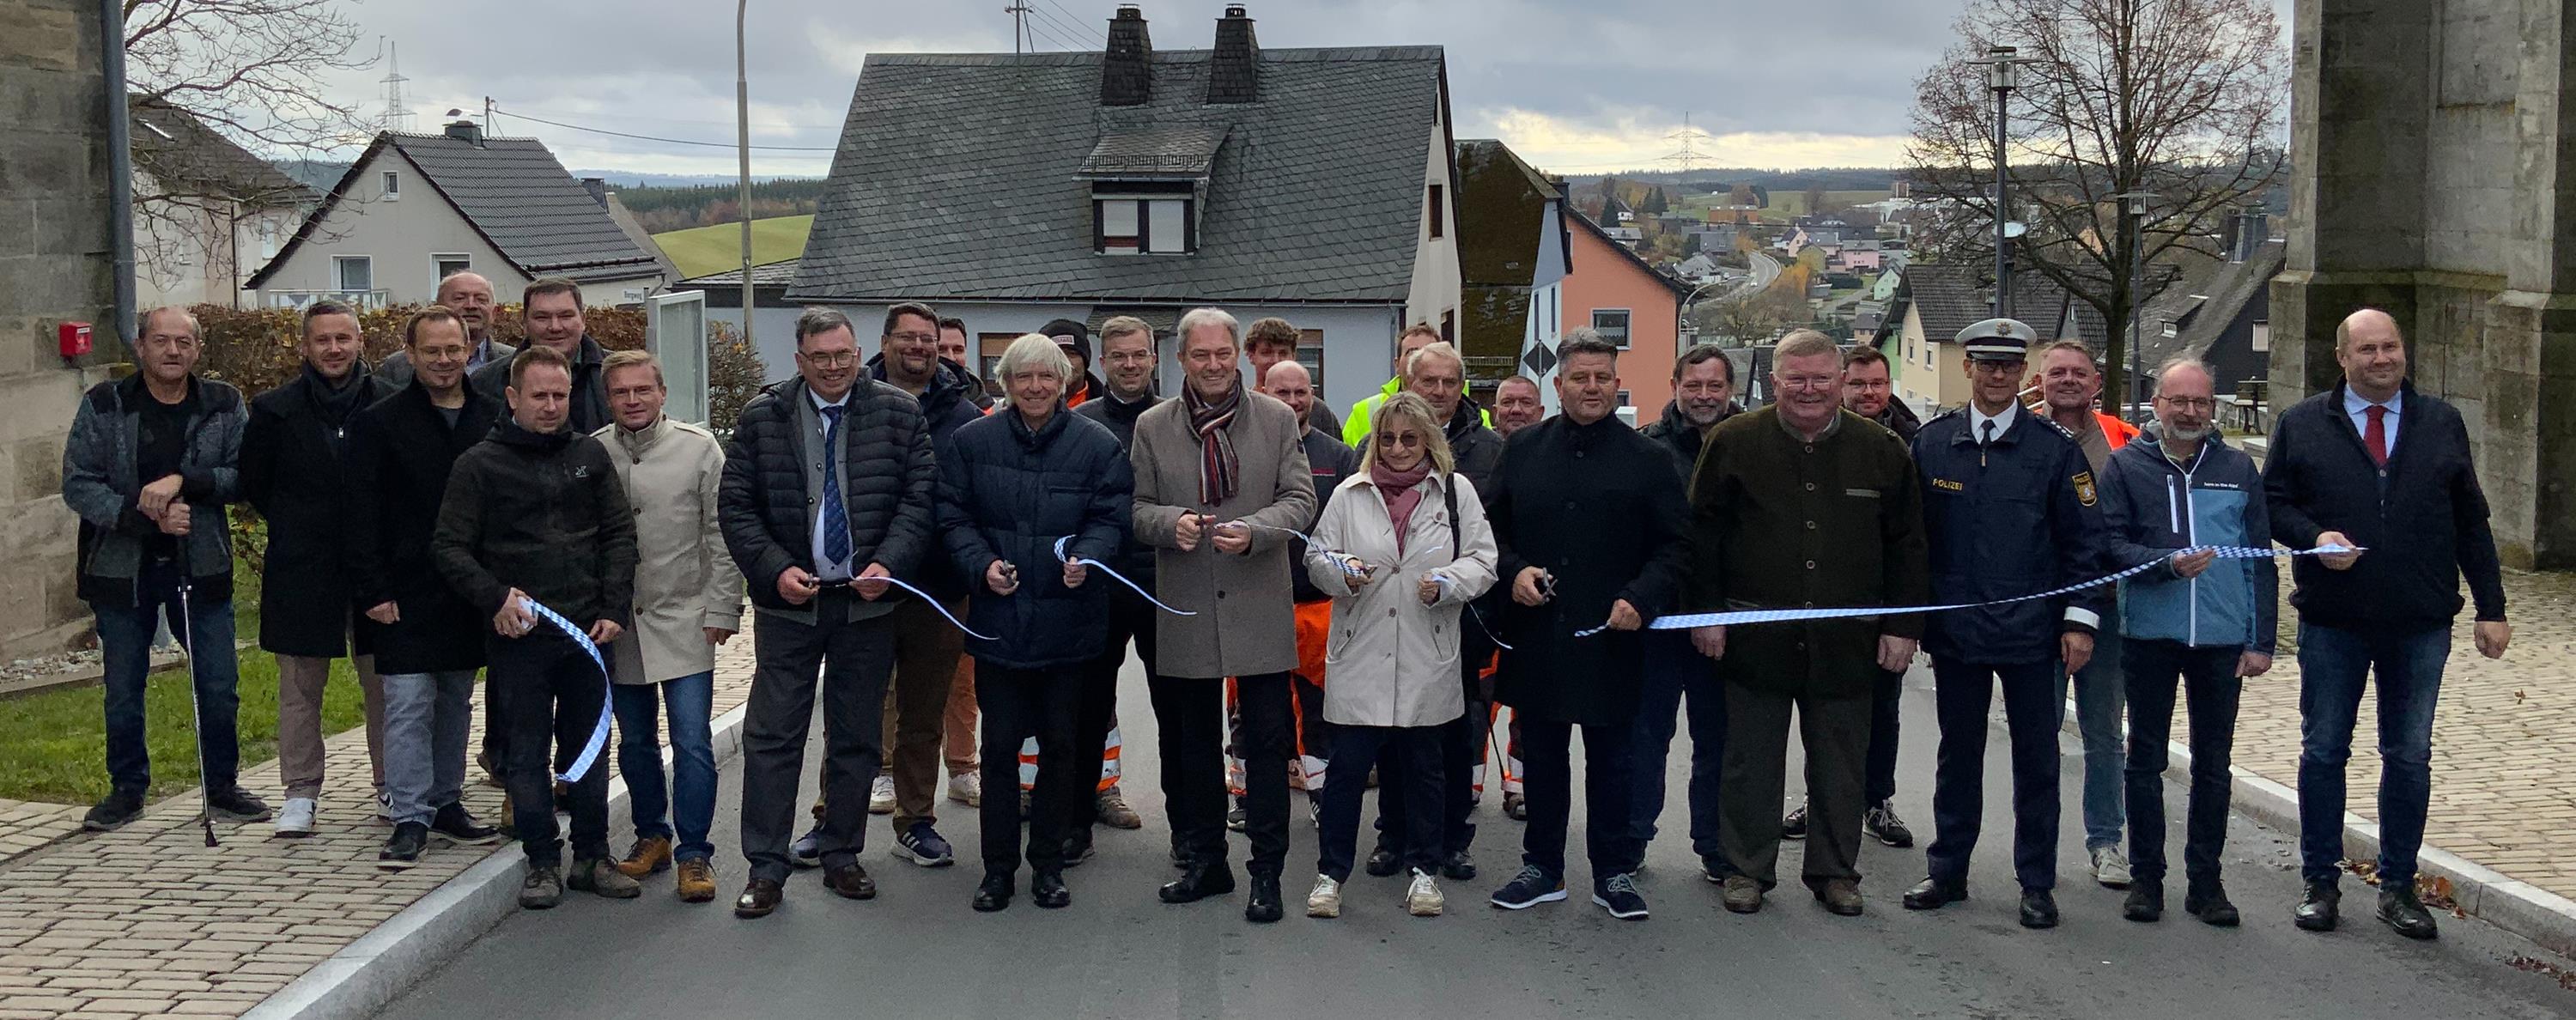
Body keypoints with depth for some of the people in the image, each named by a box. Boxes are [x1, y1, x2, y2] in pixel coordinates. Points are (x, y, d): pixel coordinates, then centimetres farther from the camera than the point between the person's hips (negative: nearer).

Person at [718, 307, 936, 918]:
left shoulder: (899, 415, 1)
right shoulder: (761, 418, 1)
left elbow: (918, 500, -1)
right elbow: (735, 506, 2)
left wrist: (887, 564, -15)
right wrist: (775, 570, -11)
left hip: (868, 600, 1)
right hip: (789, 600, 0)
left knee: (857, 739, 10)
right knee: (771, 736, -1)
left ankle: (842, 857, 22)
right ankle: (766, 868, 6)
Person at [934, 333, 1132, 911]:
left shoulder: (1097, 446, 0)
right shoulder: (971, 442, 3)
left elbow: (1111, 517, -1)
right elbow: (953, 517, 4)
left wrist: (1084, 557, -21)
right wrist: (982, 564, -13)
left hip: (1068, 621, 0)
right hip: (998, 619, 0)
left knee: (1060, 743, 8)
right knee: (999, 743, 4)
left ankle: (1048, 864, 20)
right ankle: (998, 867, 15)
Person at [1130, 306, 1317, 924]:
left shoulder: (1277, 420, 3)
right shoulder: (1152, 427, 6)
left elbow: (1300, 499, -1)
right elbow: (1137, 508, 6)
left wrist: (1253, 531, -19)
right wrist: (1172, 522, -16)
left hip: (1259, 607, -2)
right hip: (1185, 610, 2)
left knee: (1266, 744, 0)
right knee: (1191, 745, 11)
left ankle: (1267, 872, 9)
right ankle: (1204, 861, 25)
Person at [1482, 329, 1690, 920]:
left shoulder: (1648, 460, 2)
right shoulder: (1523, 450, 8)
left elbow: (1673, 546, 1)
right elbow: (1492, 528, 13)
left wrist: (1641, 599, -13)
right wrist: (1513, 571, -6)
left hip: (1612, 640, -2)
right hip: (1537, 637, 2)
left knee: (1612, 761, 6)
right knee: (1542, 759, 12)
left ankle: (1614, 873, 18)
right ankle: (1543, 867, 24)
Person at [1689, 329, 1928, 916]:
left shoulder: (1882, 451, 4)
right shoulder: (1734, 443, 0)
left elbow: (1906, 548, 7)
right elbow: (1702, 535, 2)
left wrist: (1903, 626, 2)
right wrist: (1707, 613, -3)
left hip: (1845, 642, 1)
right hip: (1756, 640, -1)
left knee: (1841, 768, 11)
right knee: (1751, 763, 8)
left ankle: (1835, 872, 24)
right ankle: (1745, 869, 21)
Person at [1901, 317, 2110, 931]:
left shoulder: (2055, 448, -1)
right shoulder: (1931, 443, 4)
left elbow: (2083, 539, 1)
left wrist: (2080, 620, -6)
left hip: (2032, 633, -1)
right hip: (1955, 630, 2)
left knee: (2037, 760, 6)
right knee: (1958, 756, 12)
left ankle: (2037, 884, 16)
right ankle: (1947, 873, 23)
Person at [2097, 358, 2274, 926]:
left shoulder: (2238, 469, 8)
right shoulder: (2127, 465, 2)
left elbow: (2261, 560, 8)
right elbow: (2110, 543, -3)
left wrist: (2261, 641, 2)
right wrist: (2166, 563, -21)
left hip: (2222, 638, 1)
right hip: (2150, 635, -1)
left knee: (2213, 763, 7)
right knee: (2146, 760, 6)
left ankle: (2205, 881, 17)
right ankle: (2146, 879, 16)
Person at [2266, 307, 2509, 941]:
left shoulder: (2442, 424, 9)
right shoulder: (2301, 425, 4)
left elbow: (2471, 523, 9)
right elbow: (2273, 503, 4)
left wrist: (2491, 608, 5)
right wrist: (2315, 537, -17)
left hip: (2421, 625, 1)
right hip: (2332, 623, -1)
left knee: (2410, 757, 7)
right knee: (2323, 752, 5)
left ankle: (2397, 887, 17)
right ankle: (2320, 882, 16)